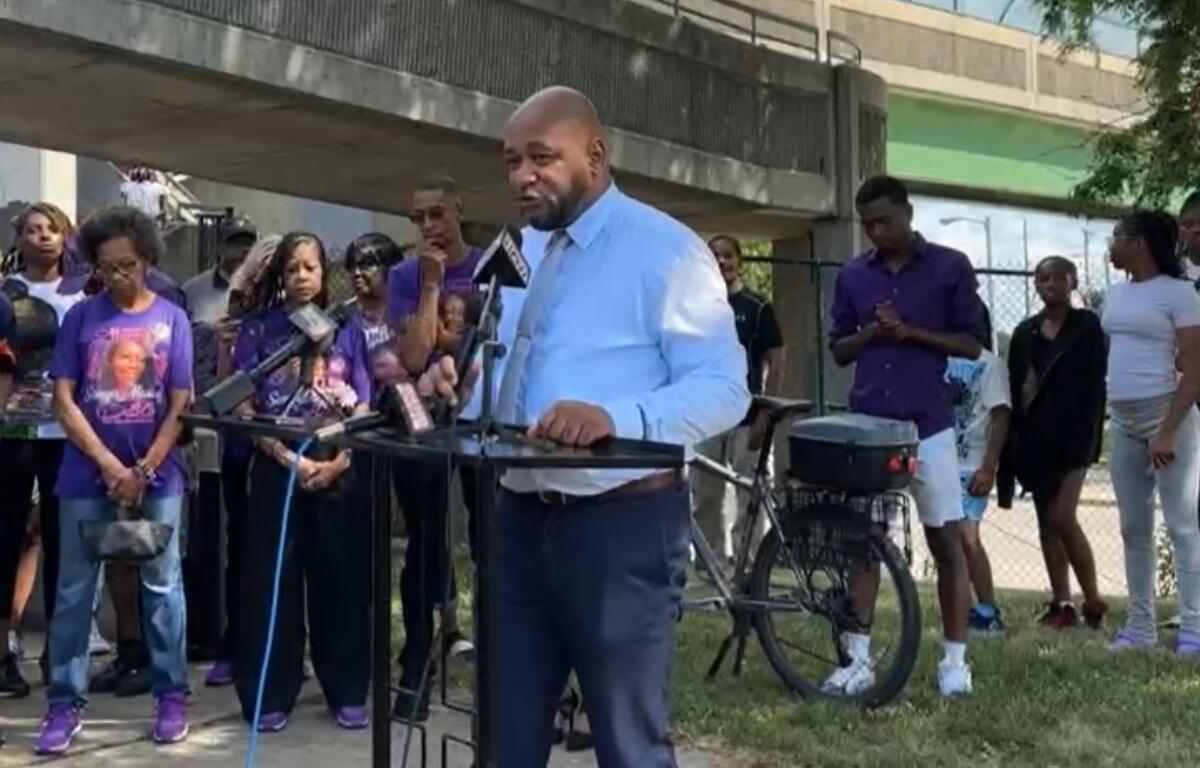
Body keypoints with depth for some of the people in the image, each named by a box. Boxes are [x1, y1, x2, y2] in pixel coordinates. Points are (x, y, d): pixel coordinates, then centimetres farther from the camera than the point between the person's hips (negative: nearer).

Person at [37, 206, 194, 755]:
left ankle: (172, 697, 13)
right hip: (87, 475, 0)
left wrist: (142, 471, -9)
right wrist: (110, 465, -11)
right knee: (74, 591, 2)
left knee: (162, 586, 6)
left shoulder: (172, 319, 0)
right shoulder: (81, 316, 0)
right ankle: (65, 705, 8)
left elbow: (180, 406, -1)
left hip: (157, 475, 0)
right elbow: (63, 401, -3)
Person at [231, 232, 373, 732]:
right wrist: (289, 459, -11)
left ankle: (348, 692, 14)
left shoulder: (345, 331, 7)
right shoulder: (258, 330, 3)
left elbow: (361, 409, 5)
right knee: (272, 580, 0)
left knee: (342, 579, 4)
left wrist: (339, 462, -9)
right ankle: (271, 695, 8)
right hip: (277, 469, -1)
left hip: (338, 471, 1)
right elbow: (244, 408, -1)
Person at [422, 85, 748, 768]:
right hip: (521, 517, 7)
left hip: (624, 524, -7)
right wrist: (460, 385, -2)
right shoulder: (521, 252, 16)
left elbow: (723, 389, -18)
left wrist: (615, 418, -33)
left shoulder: (664, 249, -10)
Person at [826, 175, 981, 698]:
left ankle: (955, 660, 10)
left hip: (927, 423, -3)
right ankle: (859, 659, 9)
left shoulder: (950, 267, 0)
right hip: (866, 424, 3)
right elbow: (839, 350, 11)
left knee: (946, 541, 1)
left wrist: (910, 332, -14)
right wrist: (871, 331, -9)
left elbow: (971, 344, -1)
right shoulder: (852, 276, 9)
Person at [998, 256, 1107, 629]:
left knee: (1063, 518, -12)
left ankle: (1093, 601, 1)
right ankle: (1061, 604, 12)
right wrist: (1014, 446, 5)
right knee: (1047, 522, 6)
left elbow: (1094, 385, -5)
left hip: (1072, 433, -5)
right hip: (1034, 435, 5)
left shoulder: (1088, 326, 1)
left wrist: (1086, 435, -14)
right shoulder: (1025, 332, 12)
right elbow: (1014, 388, 11)